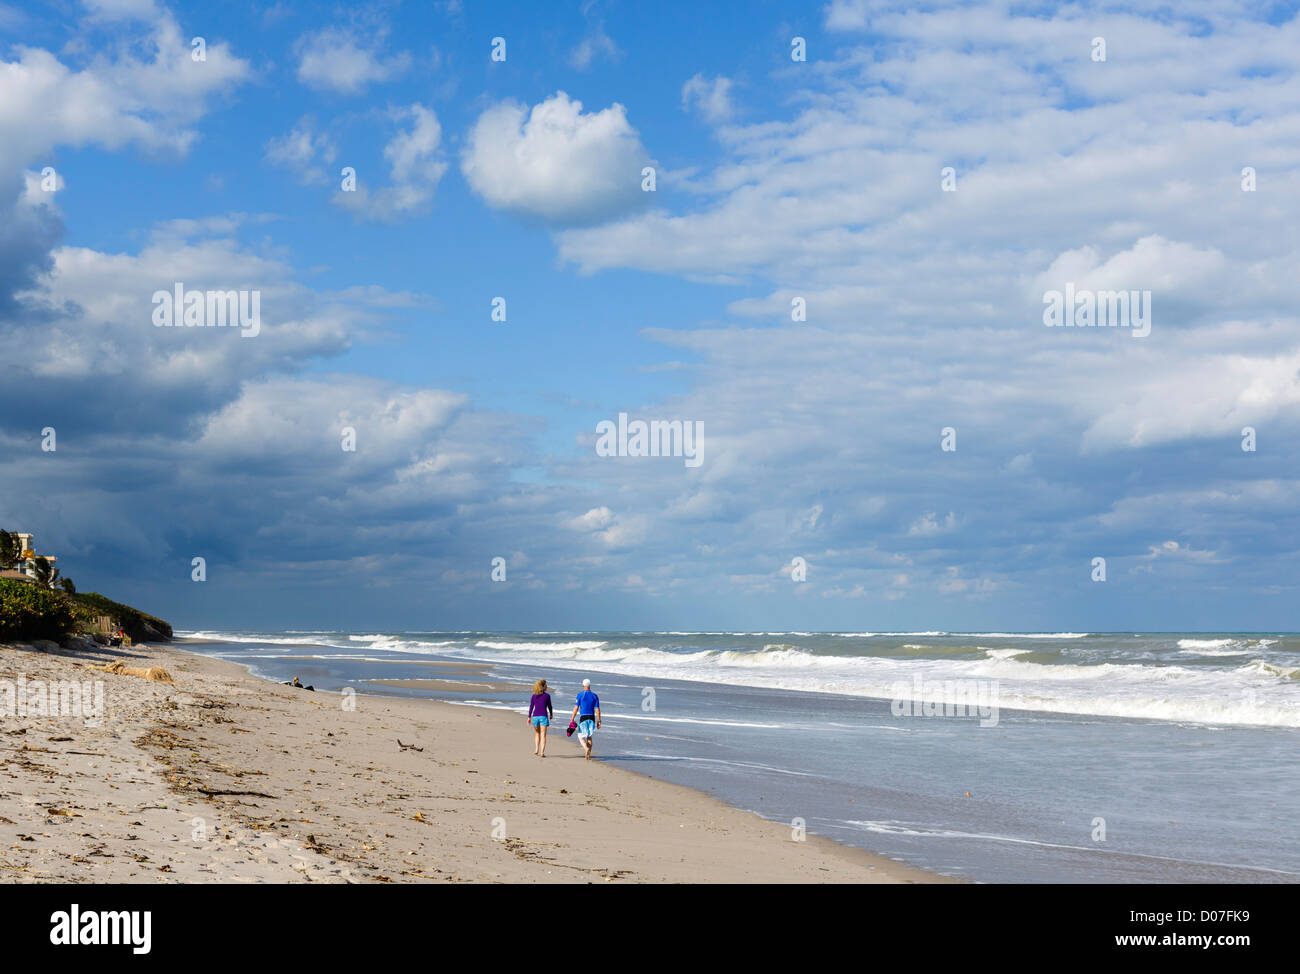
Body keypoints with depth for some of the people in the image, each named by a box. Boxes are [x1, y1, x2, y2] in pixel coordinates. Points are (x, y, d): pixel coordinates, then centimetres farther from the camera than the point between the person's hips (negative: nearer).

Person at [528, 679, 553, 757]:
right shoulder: (547, 695, -5)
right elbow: (549, 706, 4)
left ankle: (536, 749, 15)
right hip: (543, 716, -3)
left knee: (537, 733, 22)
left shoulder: (534, 696, 4)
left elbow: (531, 707, 3)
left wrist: (529, 717, 7)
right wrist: (551, 714, 21)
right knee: (543, 735, -3)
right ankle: (542, 752, -12)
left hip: (535, 716, 3)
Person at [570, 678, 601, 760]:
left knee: (581, 736, 5)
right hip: (592, 718, 3)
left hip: (583, 718, -3)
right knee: (589, 737, 14)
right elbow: (597, 710, 1)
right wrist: (599, 721, 7)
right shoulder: (594, 696, 3)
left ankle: (586, 748, -23)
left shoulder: (580, 695, -5)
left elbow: (576, 708, -6)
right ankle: (589, 755, 12)